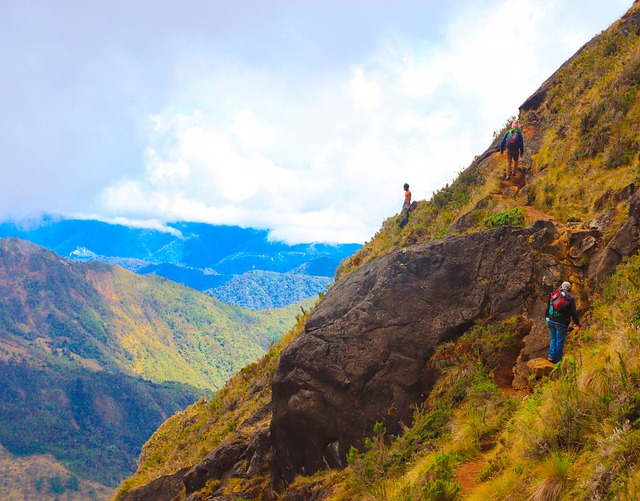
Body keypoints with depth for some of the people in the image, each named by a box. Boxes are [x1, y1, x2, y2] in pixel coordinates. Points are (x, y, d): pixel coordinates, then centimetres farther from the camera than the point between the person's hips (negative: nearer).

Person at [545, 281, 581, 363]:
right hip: (561, 323, -4)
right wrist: (577, 323, 5)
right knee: (560, 341, 5)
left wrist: (547, 318, 23)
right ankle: (558, 359, 13)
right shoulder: (570, 299, -9)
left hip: (551, 322, 4)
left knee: (553, 339, 18)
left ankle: (551, 357, 11)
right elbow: (573, 313, -8)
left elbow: (547, 308, 10)